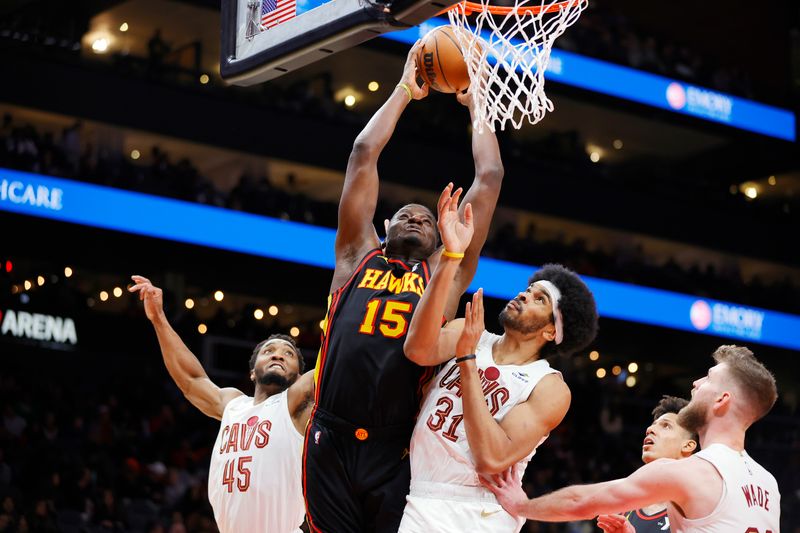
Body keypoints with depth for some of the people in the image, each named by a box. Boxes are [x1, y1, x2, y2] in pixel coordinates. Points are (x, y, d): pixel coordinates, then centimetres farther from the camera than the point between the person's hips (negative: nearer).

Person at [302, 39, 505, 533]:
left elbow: (489, 177, 16)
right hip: (332, 443, 0)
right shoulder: (358, 257, 18)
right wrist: (404, 91, 23)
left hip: (399, 455, 0)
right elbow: (364, 154, 16)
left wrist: (475, 101, 24)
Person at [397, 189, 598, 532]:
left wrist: (468, 359, -16)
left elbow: (492, 459, -16)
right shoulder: (467, 333, 6)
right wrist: (451, 257, -20)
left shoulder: (550, 389, -4)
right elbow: (418, 350, -16)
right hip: (421, 504, 3)